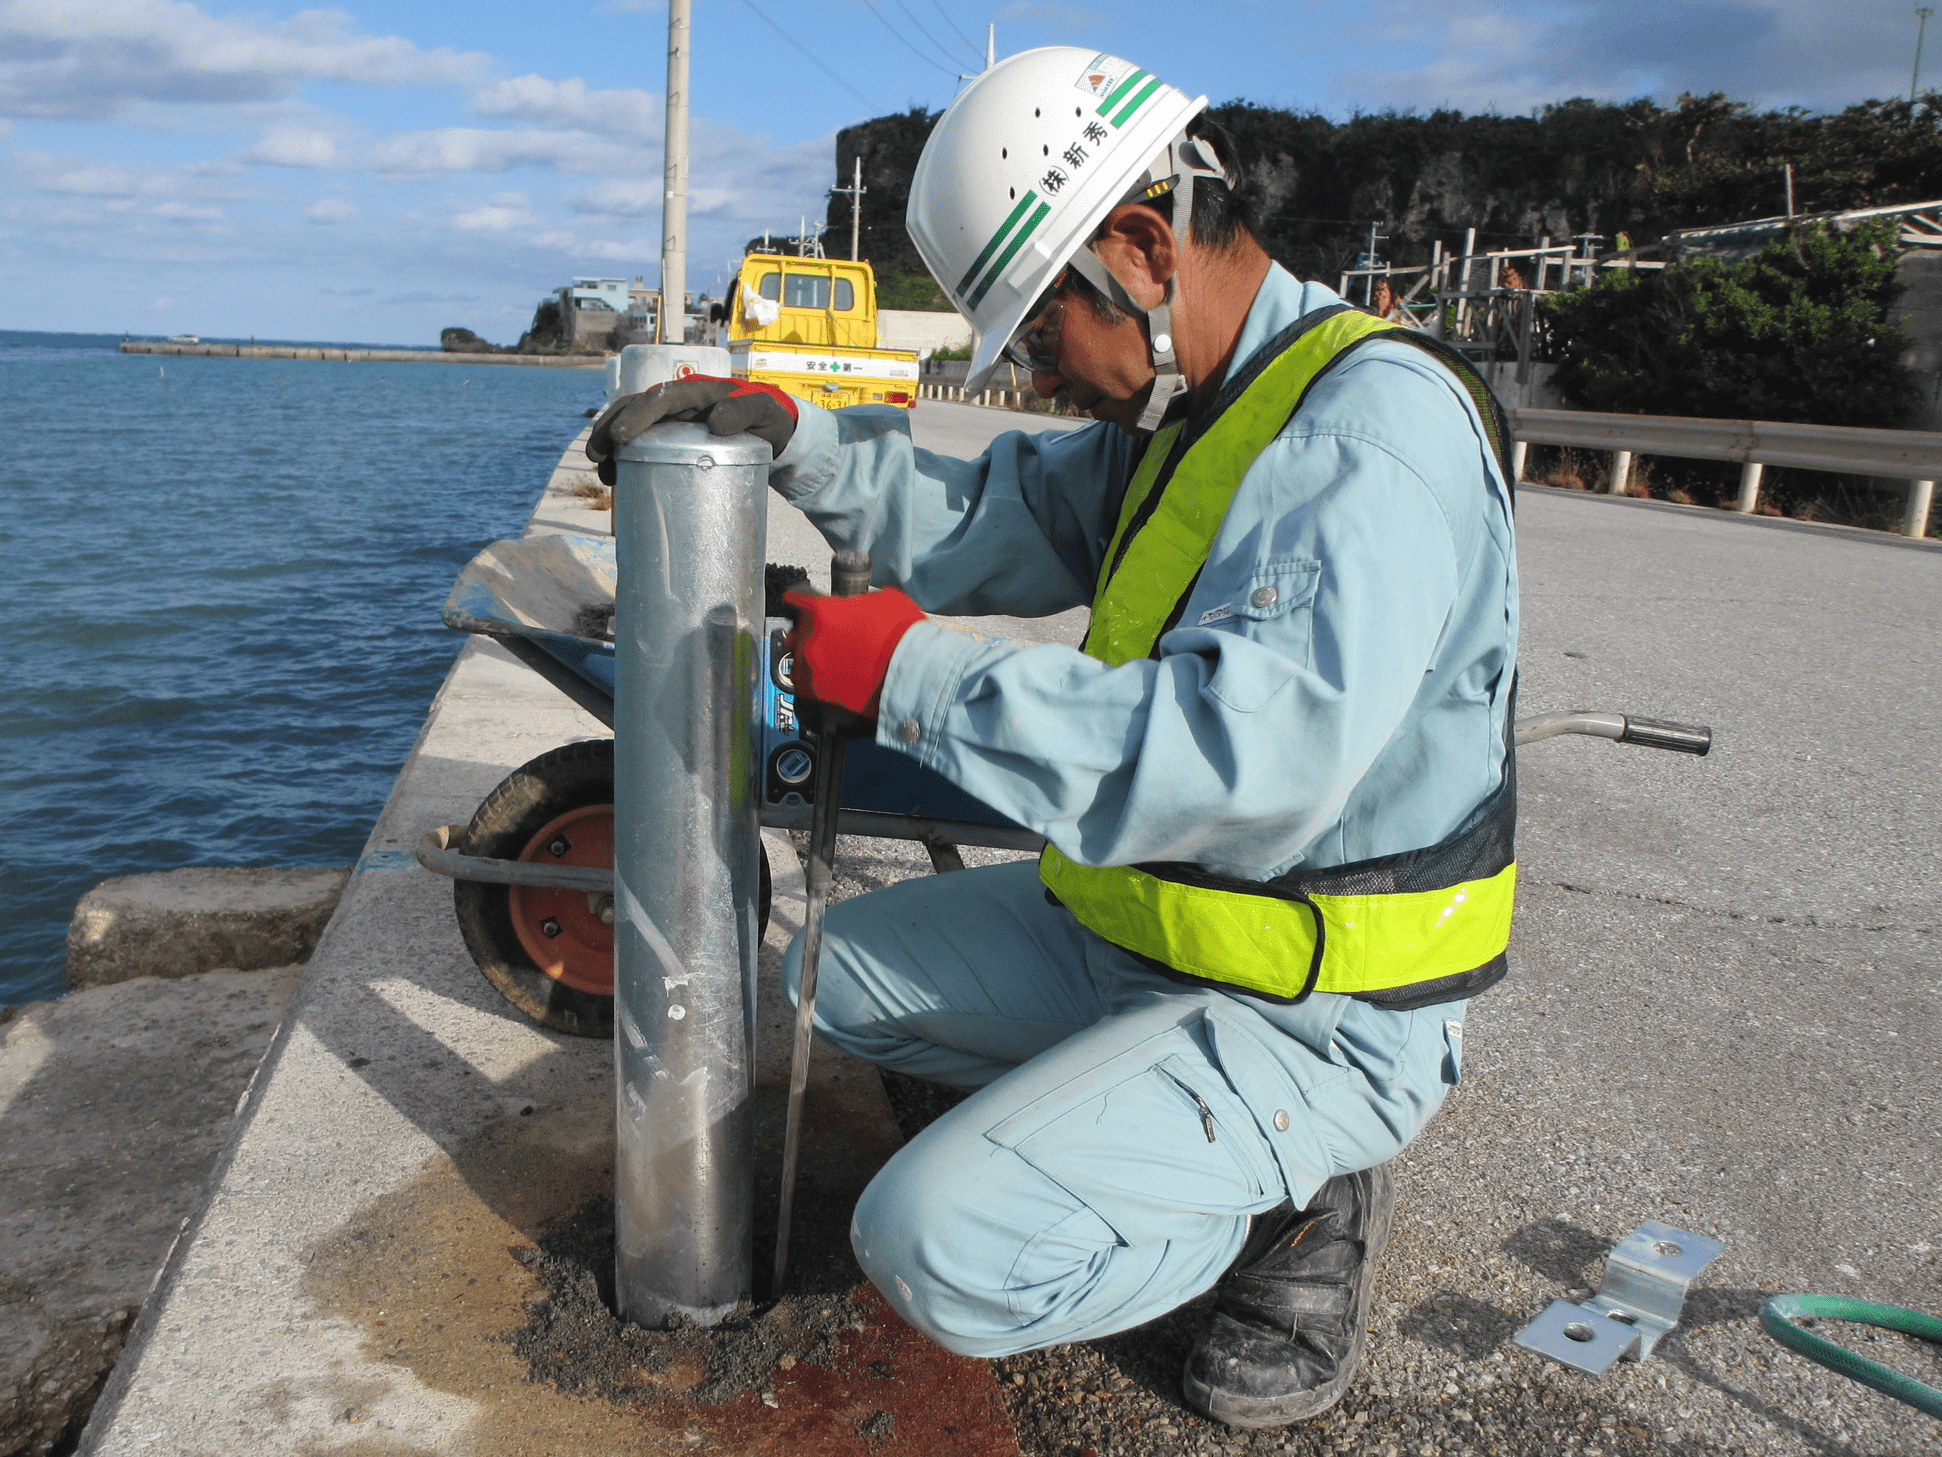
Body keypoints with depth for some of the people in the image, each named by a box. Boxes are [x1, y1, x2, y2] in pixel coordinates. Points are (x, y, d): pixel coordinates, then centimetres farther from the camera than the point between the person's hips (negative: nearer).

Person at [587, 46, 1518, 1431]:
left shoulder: (1373, 421, -24)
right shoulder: (1187, 410, 7)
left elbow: (1251, 753, -37)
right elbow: (984, 522, 11)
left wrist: (921, 672, -30)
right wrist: (788, 431, -4)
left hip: (1312, 1012, -9)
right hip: (1138, 932, 10)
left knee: (942, 1248, -22)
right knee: (846, 966, 16)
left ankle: (1292, 1200, 2)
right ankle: (1141, 1119, 12)